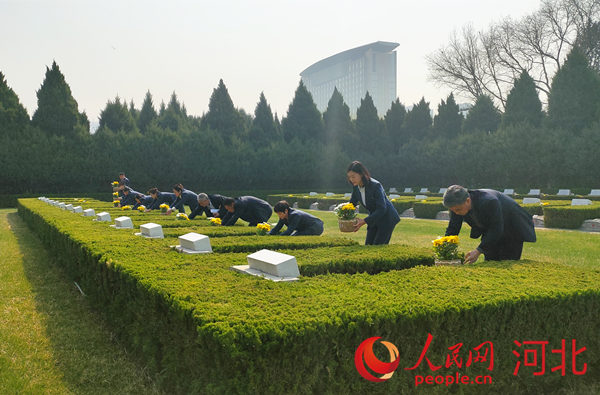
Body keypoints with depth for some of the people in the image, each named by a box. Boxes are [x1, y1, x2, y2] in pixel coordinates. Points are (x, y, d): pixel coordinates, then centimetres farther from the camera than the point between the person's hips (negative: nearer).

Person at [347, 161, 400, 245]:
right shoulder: (356, 186, -7)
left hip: (387, 218, -7)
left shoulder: (375, 185, -28)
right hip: (374, 219, 7)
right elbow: (352, 202, 8)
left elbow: (382, 209, -30)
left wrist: (364, 221, -34)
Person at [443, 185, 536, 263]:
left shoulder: (489, 201, -42)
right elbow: (452, 229, -12)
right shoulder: (457, 204, -23)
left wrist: (478, 251, -45)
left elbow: (496, 230, -38)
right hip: (490, 231, 6)